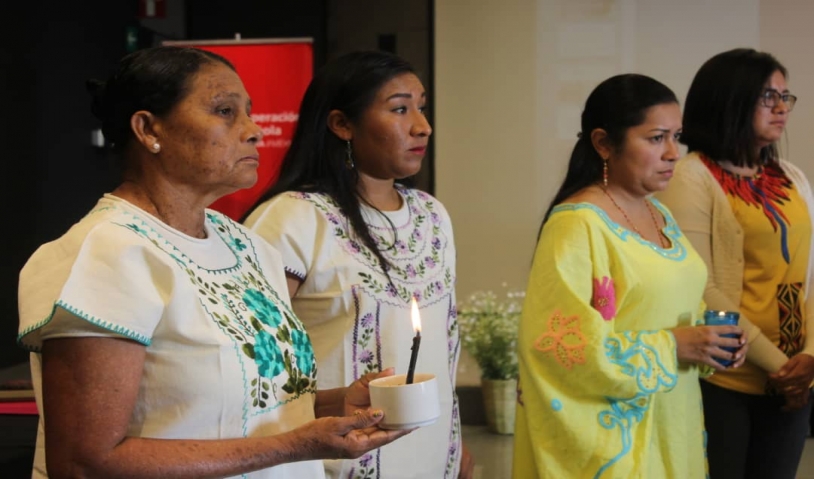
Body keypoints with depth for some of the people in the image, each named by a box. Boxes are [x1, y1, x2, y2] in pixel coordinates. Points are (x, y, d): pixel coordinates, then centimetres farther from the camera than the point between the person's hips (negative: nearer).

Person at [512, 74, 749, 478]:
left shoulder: (660, 215, 8)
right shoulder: (576, 224, -18)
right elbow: (557, 342, -24)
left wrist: (706, 341, 0)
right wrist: (668, 347, -21)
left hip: (672, 425, 8)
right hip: (613, 433, -8)